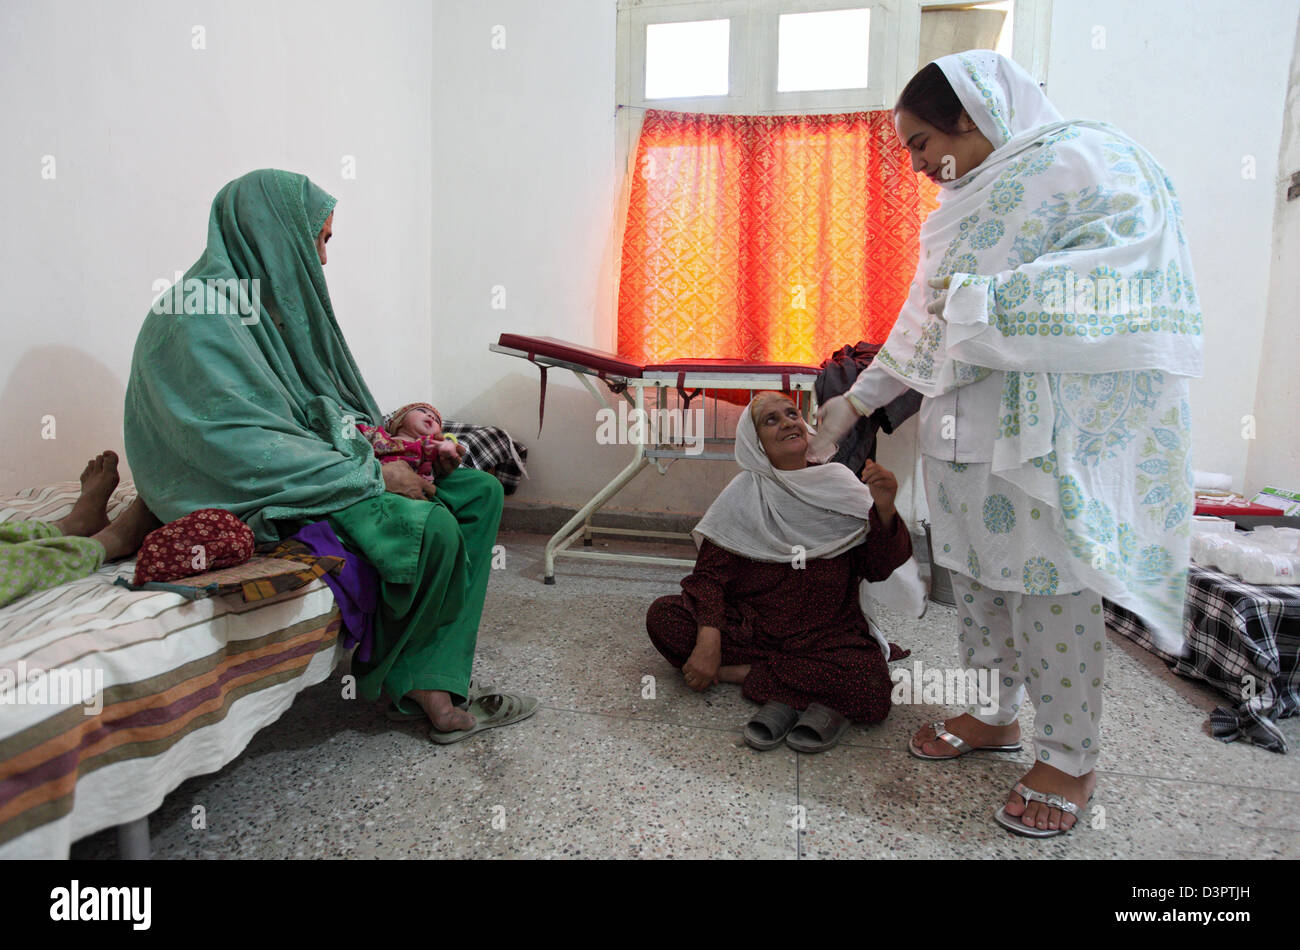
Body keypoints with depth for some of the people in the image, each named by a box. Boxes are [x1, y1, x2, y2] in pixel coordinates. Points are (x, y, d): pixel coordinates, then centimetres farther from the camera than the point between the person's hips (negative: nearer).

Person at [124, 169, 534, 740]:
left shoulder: (276, 299, 14)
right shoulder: (199, 317, -15)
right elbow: (243, 446, -22)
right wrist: (370, 475, -19)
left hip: (324, 467, 10)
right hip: (260, 498, -10)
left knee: (479, 492, -5)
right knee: (429, 526, -30)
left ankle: (438, 694, -10)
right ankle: (392, 676, 0)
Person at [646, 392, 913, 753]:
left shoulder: (840, 485, 4)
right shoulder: (742, 496, 1)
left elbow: (878, 569, 1)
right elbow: (710, 572, -5)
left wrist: (884, 510, -17)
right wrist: (709, 639, -21)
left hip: (827, 635, -1)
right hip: (748, 626, 2)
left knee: (872, 692, -31)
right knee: (662, 617, -22)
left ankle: (742, 673, -12)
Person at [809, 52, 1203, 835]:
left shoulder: (1088, 163, -6)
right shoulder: (970, 198, 19)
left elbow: (1124, 290, -18)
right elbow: (926, 324, 20)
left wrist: (977, 299, -16)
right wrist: (857, 400, 18)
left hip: (1054, 429, -7)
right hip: (970, 426, 8)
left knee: (1052, 591, -2)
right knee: (978, 574, 12)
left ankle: (1072, 761, 15)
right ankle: (995, 713, 30)